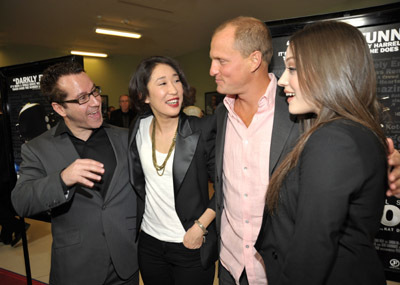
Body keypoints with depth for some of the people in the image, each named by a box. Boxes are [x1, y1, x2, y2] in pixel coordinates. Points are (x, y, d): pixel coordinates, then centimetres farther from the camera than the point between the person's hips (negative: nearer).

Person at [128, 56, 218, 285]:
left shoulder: (204, 130, -17)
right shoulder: (139, 128, -4)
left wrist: (200, 226, -15)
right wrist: (137, 219, 9)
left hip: (191, 246, -4)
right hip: (149, 242, 4)